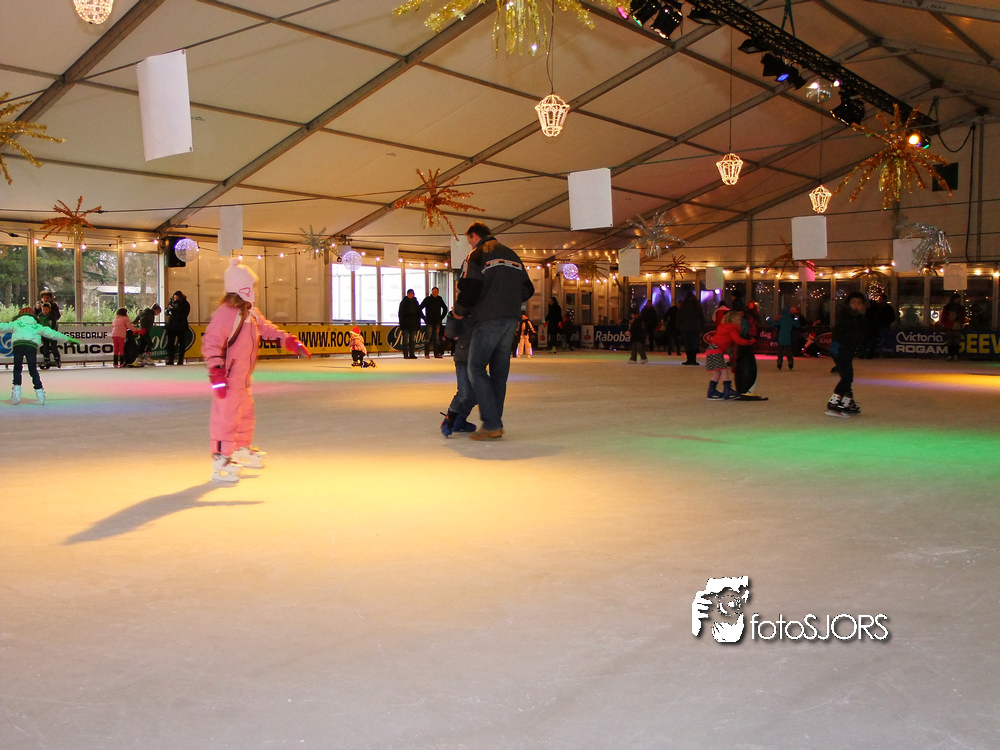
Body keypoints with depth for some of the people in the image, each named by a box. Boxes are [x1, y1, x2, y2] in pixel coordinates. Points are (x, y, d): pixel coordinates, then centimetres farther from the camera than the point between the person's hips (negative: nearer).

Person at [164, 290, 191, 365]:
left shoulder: (186, 304, -6)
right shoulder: (171, 301, 4)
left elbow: (184, 316, -16)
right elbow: (165, 312, 9)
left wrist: (174, 311, -26)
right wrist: (167, 310, -15)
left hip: (181, 327, -2)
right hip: (171, 325, 2)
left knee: (182, 343, 3)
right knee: (170, 343, -2)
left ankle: (180, 360, 11)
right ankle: (170, 360, 1)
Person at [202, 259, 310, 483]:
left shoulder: (251, 312, 7)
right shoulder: (226, 313, -22)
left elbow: (267, 328, 21)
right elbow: (210, 343, -25)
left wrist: (290, 341, 14)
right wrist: (217, 372, -31)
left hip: (243, 376, 10)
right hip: (228, 376, -10)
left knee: (246, 412, 22)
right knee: (226, 415, -9)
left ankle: (243, 449, 39)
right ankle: (221, 459, -4)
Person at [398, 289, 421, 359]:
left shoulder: (415, 302, 10)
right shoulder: (403, 302, 2)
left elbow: (418, 313, 13)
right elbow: (401, 313, 2)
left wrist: (418, 323, 6)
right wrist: (401, 323, -6)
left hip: (413, 324, 3)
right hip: (405, 324, -3)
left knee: (413, 339, 4)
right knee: (405, 339, -5)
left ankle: (412, 354, 7)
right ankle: (405, 354, -4)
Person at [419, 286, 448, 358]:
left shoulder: (440, 299, 8)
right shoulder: (427, 299, -1)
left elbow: (445, 308, 23)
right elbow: (420, 309, 2)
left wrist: (442, 317, 14)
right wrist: (424, 318, -2)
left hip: (437, 322, 3)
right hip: (429, 322, -3)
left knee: (436, 338, 4)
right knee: (428, 337, -9)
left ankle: (436, 353, 6)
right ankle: (426, 354, -8)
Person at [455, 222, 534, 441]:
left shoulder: (477, 255, -3)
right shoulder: (512, 255, 18)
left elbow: (469, 290, -13)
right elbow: (528, 290, 17)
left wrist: (459, 311, 4)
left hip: (488, 320, -7)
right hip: (511, 320, 7)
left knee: (476, 369, -2)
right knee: (499, 371, 12)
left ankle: (491, 424, -10)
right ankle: (495, 422, 13)